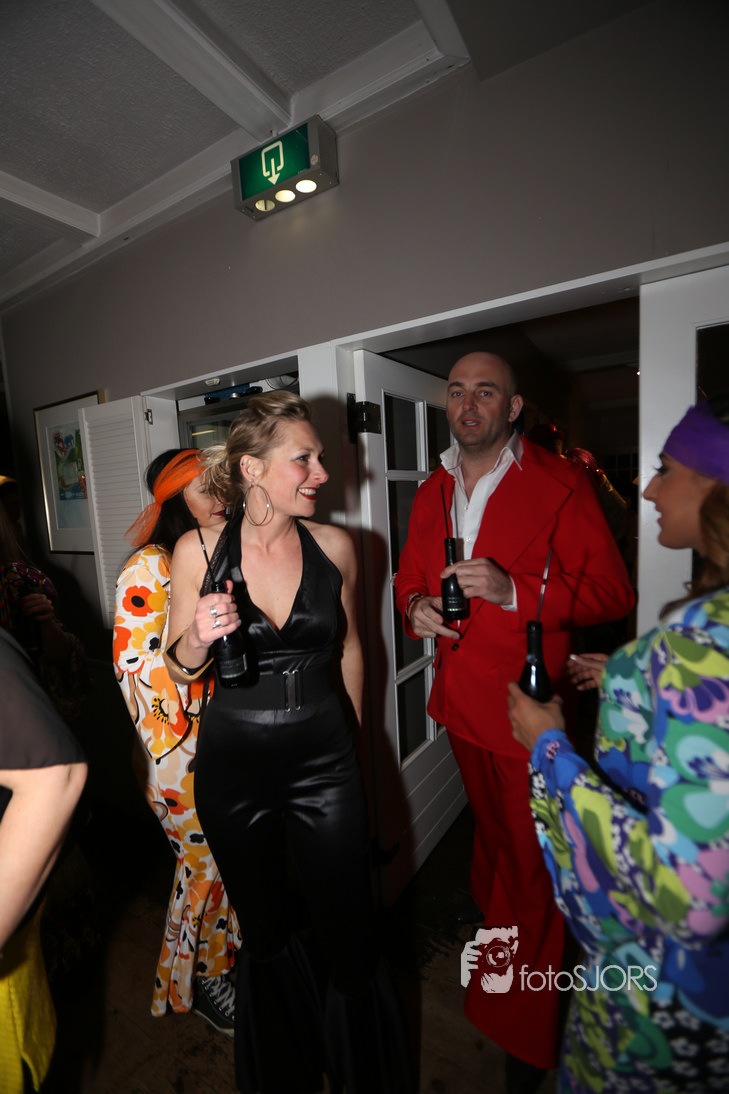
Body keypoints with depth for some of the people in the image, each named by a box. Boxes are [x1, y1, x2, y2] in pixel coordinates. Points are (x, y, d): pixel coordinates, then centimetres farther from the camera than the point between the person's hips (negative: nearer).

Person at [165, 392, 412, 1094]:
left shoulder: (334, 546, -7)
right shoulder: (198, 550, -10)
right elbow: (180, 667, 0)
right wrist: (199, 637, -23)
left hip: (324, 756, 1)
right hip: (233, 760, 0)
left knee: (348, 935, 14)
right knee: (266, 936, 23)